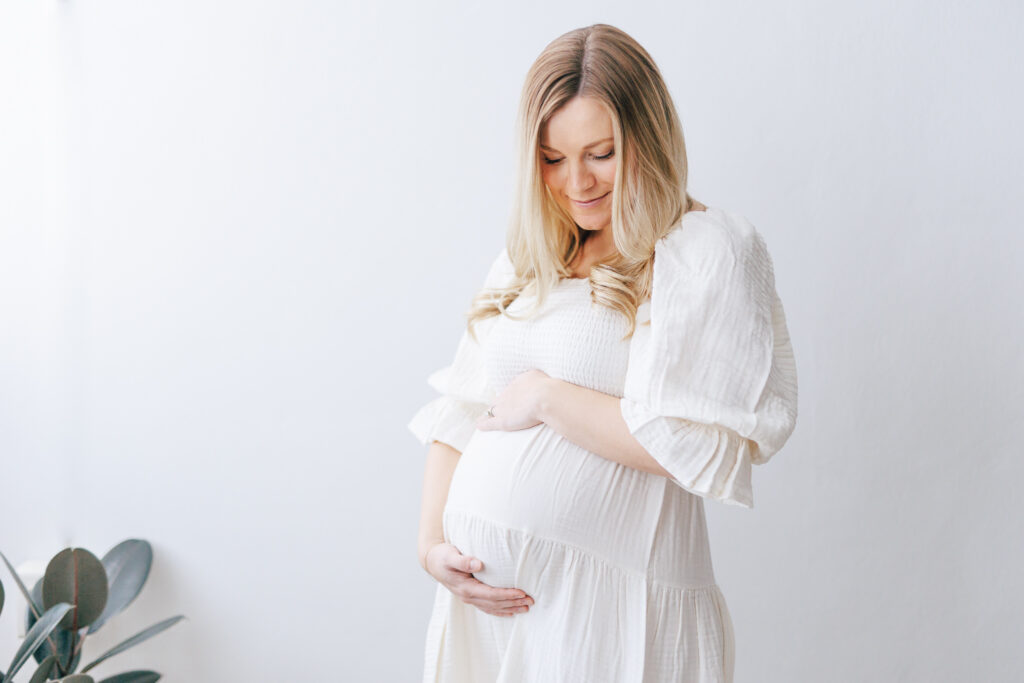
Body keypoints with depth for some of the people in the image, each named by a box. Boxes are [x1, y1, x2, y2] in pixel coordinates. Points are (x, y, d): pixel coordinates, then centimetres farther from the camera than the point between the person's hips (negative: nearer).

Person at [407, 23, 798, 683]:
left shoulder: (712, 249, -7)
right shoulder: (527, 259, 12)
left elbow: (711, 447, -17)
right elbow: (458, 412, 11)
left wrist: (547, 397, -11)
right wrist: (432, 541, -3)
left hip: (609, 600, -5)